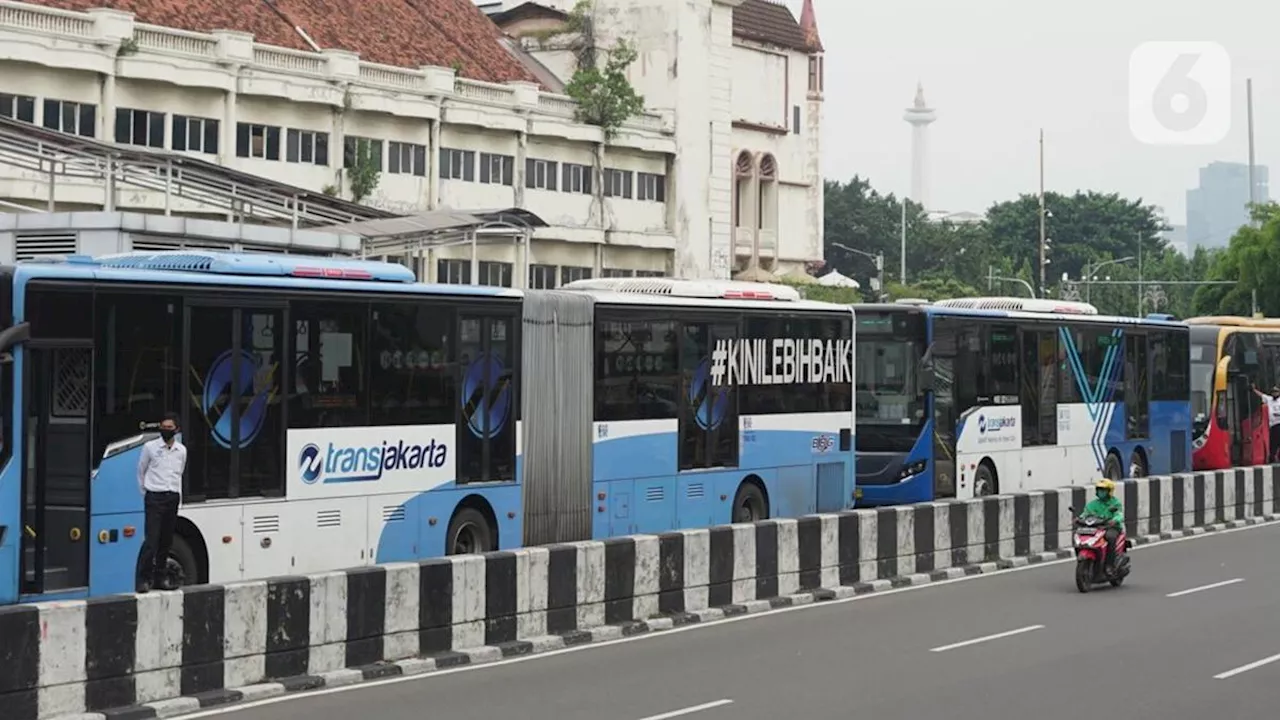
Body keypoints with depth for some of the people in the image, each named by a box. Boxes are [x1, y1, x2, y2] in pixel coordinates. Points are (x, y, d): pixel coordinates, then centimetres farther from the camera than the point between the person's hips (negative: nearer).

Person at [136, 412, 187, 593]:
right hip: (154, 498, -4)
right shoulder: (150, 447, -1)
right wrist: (145, 493, 10)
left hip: (172, 498, 4)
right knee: (151, 539, -12)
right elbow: (141, 472, 9)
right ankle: (144, 579, -10)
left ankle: (161, 576, 15)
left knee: (166, 540, 7)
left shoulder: (181, 450, 10)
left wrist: (177, 494, 15)